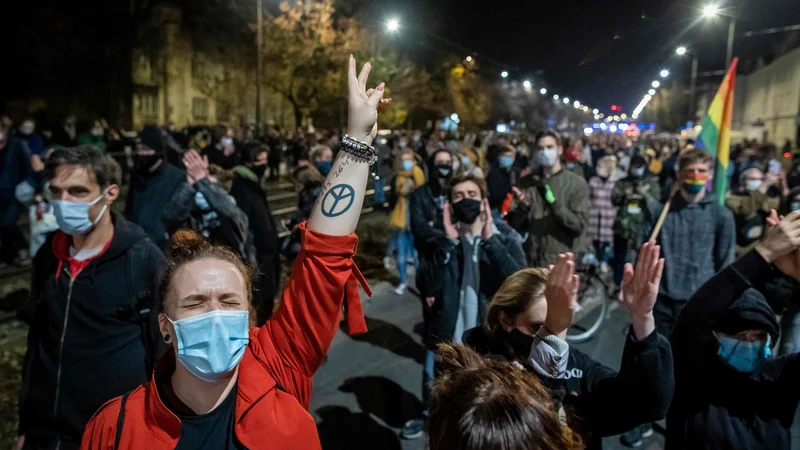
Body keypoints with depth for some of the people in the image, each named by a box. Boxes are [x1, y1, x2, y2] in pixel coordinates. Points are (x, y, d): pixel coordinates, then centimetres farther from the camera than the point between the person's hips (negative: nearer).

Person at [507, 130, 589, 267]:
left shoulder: (576, 183, 0)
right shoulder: (527, 182, 7)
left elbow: (579, 224, -9)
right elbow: (515, 225, 7)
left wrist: (553, 202, -20)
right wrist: (522, 208, -14)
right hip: (531, 261, 2)